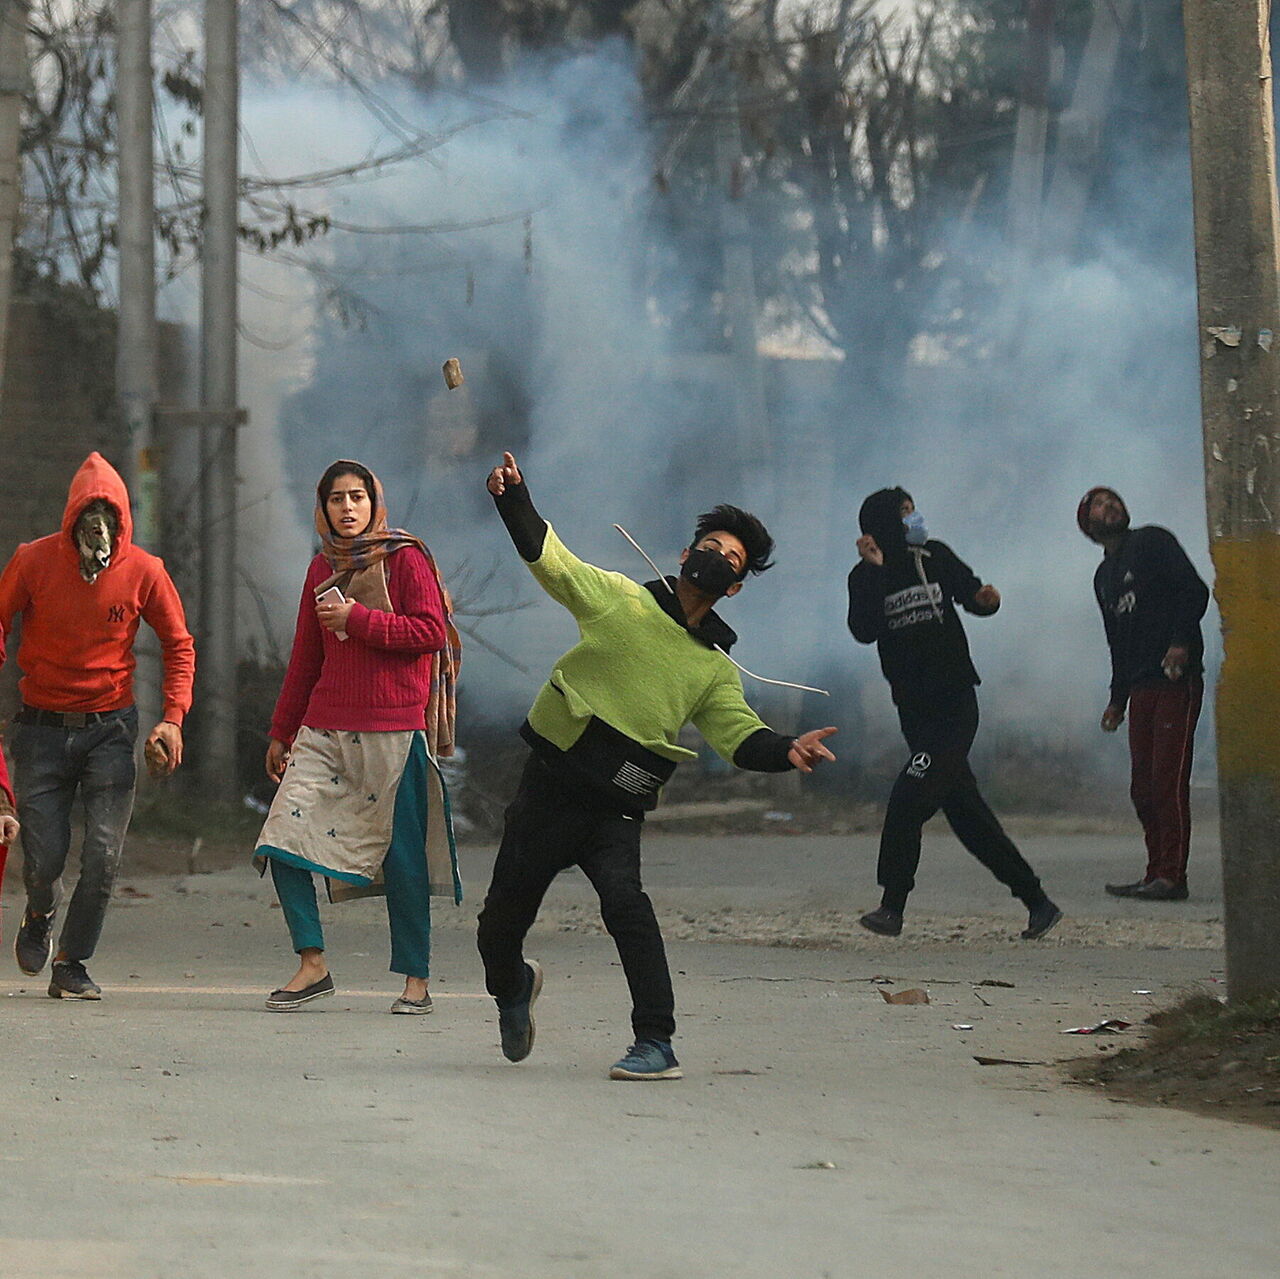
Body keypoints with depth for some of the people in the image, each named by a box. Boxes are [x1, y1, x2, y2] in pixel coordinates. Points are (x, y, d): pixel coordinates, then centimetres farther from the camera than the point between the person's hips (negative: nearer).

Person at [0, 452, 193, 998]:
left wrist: (172, 718, -4)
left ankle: (72, 963, 9)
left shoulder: (143, 571, -6)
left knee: (103, 856, -10)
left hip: (109, 727, 0)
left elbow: (179, 646, 6)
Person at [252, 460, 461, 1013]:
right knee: (283, 842, -7)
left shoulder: (404, 558, -1)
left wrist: (357, 619, -12)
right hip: (324, 728, 5)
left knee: (402, 857, -2)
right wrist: (280, 733, 23)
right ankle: (312, 965, 2)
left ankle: (416, 979, 9)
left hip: (392, 729, -5)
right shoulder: (323, 568, 16)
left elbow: (431, 632, -10)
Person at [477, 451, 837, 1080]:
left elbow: (739, 734, 4)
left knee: (623, 899, -26)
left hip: (615, 807, 0)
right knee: (505, 910, 5)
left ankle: (656, 1044, -24)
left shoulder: (715, 668, 13)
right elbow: (549, 557, 1)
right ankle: (510, 987, 42)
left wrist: (786, 750, -17)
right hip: (548, 785, 0)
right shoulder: (618, 598, 6)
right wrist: (514, 499, -15)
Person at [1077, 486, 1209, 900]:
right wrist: (1117, 699, 19)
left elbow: (1195, 590, -9)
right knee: (1143, 787, 6)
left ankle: (1172, 876, -13)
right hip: (1140, 688, 8)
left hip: (1176, 680, -8)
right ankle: (1156, 874, 10)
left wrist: (1181, 642, -21)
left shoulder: (1152, 541, 1)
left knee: (1169, 780, -12)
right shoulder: (1103, 577, 22)